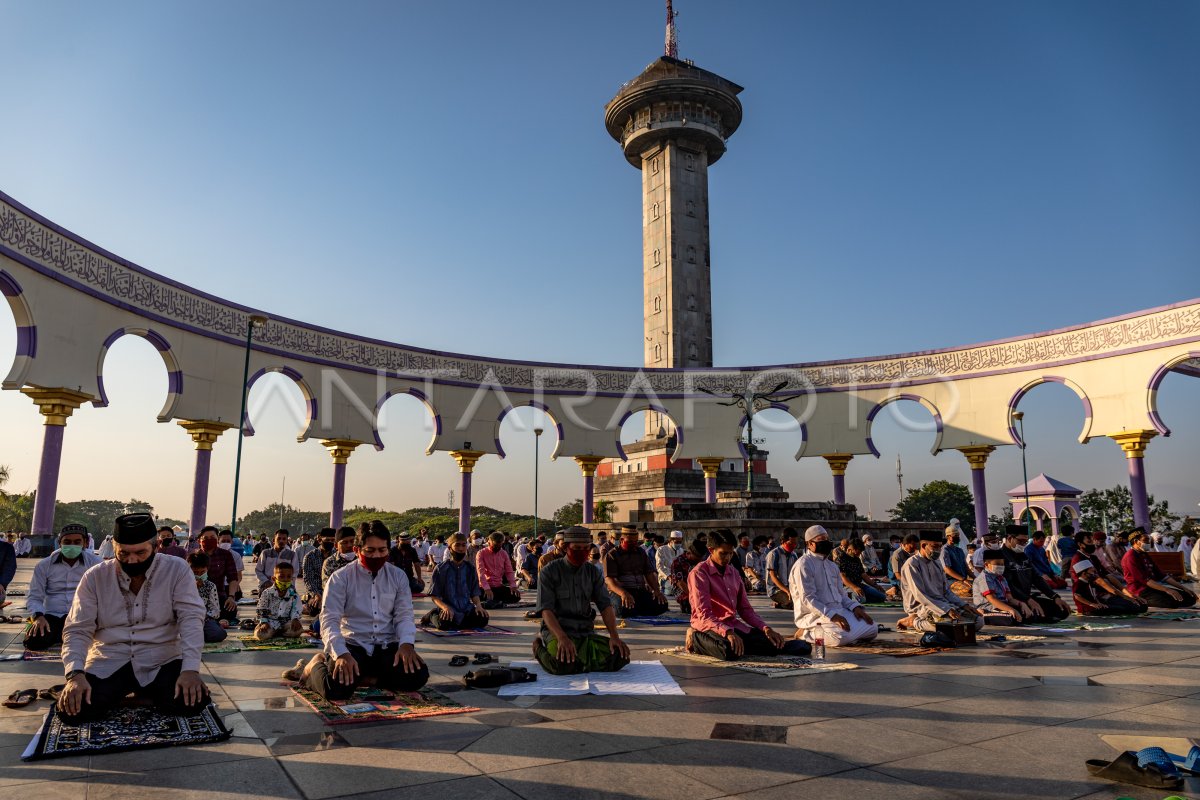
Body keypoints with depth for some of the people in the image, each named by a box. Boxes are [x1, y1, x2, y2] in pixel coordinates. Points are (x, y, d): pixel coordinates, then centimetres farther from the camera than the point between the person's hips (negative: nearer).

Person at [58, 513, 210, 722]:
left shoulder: (177, 570, -6)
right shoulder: (95, 577, -1)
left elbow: (191, 619, -13)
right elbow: (77, 630, -2)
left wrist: (190, 669, -27)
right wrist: (75, 674, -21)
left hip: (161, 661, -1)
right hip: (108, 662, 2)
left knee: (192, 702, -26)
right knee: (72, 709, -23)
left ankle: (148, 693, 10)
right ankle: (119, 692, 12)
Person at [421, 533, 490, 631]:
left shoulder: (470, 568, 10)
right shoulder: (440, 569, 0)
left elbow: (475, 594, 12)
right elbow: (434, 596, -2)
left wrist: (478, 605, -10)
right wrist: (445, 607, -20)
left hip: (466, 608, 3)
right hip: (448, 609, -3)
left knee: (482, 619, -25)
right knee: (445, 623, -35)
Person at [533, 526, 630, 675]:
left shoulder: (593, 573, 10)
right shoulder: (550, 572, -4)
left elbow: (605, 605, 2)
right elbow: (546, 610, -12)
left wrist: (614, 636, -15)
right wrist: (562, 638, -29)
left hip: (586, 631, 4)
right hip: (556, 629, -4)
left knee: (620, 656, -21)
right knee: (564, 663, -36)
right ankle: (541, 649, -2)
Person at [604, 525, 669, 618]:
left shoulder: (641, 552, 19)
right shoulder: (612, 555, 0)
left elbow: (650, 574, 15)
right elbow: (609, 579, -12)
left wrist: (656, 590, -6)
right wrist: (623, 593, -31)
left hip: (640, 591, 5)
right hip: (619, 592, -5)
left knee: (662, 604, -21)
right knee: (626, 608, -39)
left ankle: (634, 613, -4)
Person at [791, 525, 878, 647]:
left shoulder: (832, 566, 21)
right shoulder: (804, 565, -8)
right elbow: (808, 599, -17)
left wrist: (855, 607, 1)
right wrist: (832, 616, -25)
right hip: (814, 614, -9)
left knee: (872, 628, -4)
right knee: (842, 636, -33)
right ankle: (806, 633, -8)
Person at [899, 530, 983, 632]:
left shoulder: (937, 564, 16)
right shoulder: (912, 564, -11)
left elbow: (946, 591, 17)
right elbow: (919, 595, -19)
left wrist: (964, 605, -1)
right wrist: (947, 610, -25)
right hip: (921, 608, -9)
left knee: (978, 620, -6)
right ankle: (916, 622, -10)